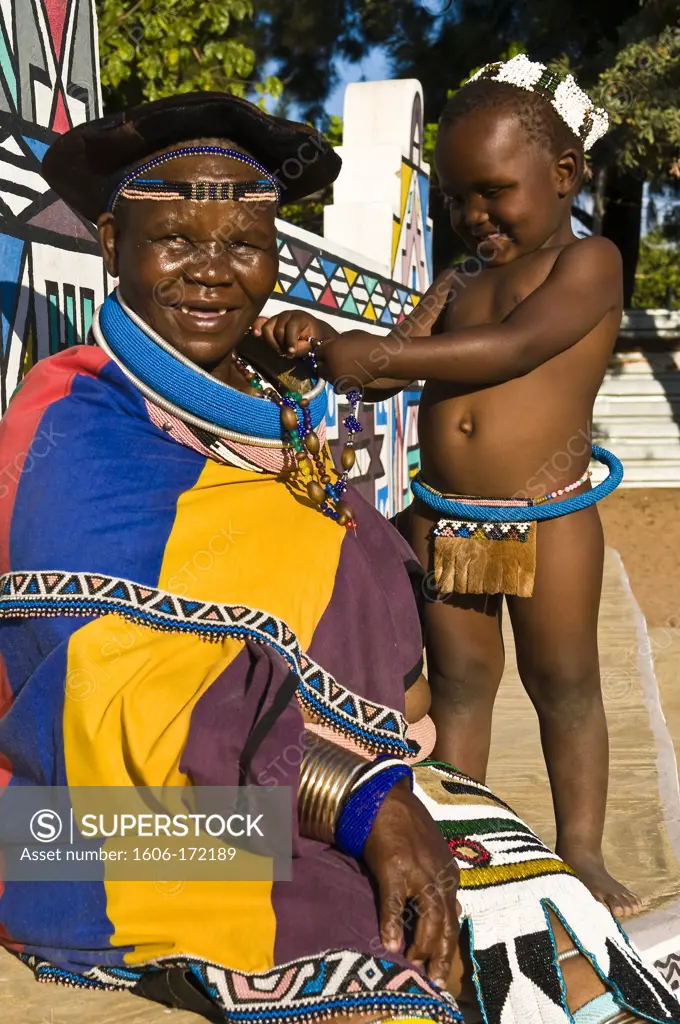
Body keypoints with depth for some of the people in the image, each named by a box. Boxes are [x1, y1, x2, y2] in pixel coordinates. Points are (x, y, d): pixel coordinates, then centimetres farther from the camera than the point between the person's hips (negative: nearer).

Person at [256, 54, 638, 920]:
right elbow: (393, 368, 8)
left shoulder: (588, 262, -4)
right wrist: (318, 339, -11)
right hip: (441, 515, 6)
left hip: (545, 518, -5)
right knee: (458, 680, 13)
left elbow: (516, 347, -21)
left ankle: (581, 848, 24)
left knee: (564, 683, 8)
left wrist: (379, 354, -22)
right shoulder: (458, 283, 15)